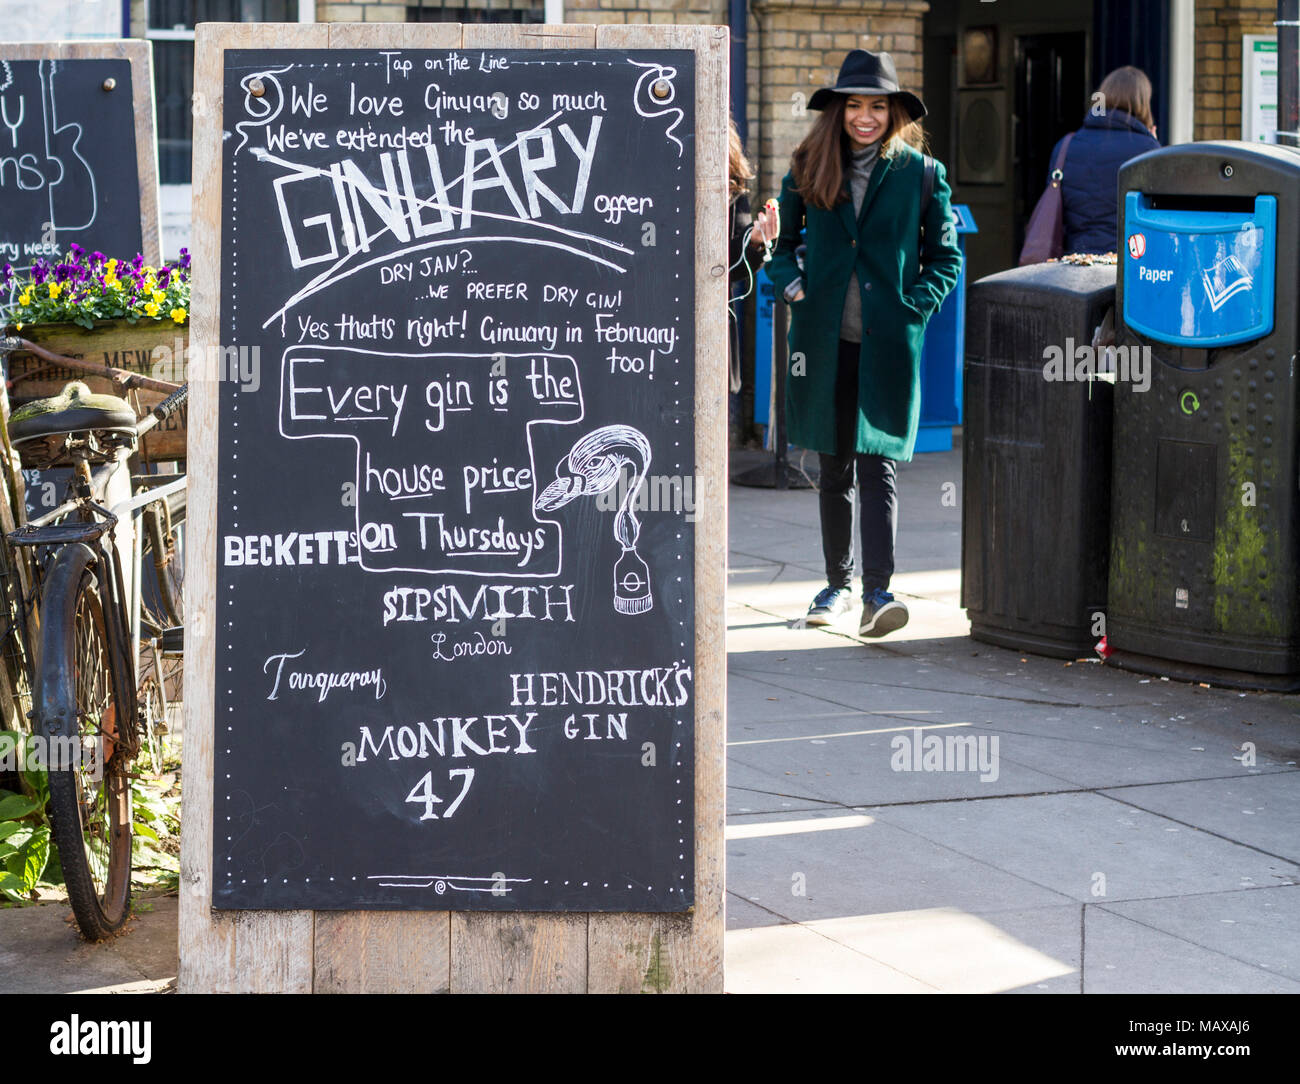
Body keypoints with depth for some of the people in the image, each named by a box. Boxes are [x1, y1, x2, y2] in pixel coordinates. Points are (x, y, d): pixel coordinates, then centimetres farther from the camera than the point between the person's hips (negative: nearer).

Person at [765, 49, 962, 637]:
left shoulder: (920, 174, 1)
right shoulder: (809, 169, 7)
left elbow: (946, 257, 8)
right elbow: (780, 240, 19)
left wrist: (915, 304, -6)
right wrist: (791, 282, 1)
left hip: (888, 343, -3)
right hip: (825, 342, 3)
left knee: (878, 466, -11)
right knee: (834, 471, 11)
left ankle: (877, 592, -16)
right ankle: (838, 583, 23)